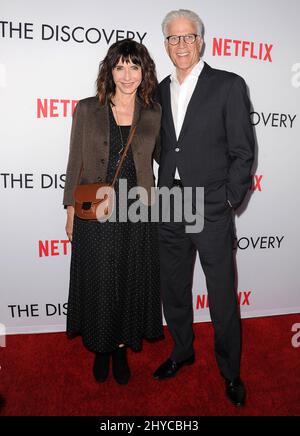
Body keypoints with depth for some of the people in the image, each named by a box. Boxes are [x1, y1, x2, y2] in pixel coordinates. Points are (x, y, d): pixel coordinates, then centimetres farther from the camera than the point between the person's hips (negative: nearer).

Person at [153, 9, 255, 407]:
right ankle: (182, 351, 41)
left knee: (223, 299, 7)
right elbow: (162, 149, 13)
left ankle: (231, 371, 30)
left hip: (211, 211, -4)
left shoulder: (229, 86, -3)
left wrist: (229, 202, -8)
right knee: (173, 291, 17)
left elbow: (243, 153, -5)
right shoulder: (161, 90, 11)